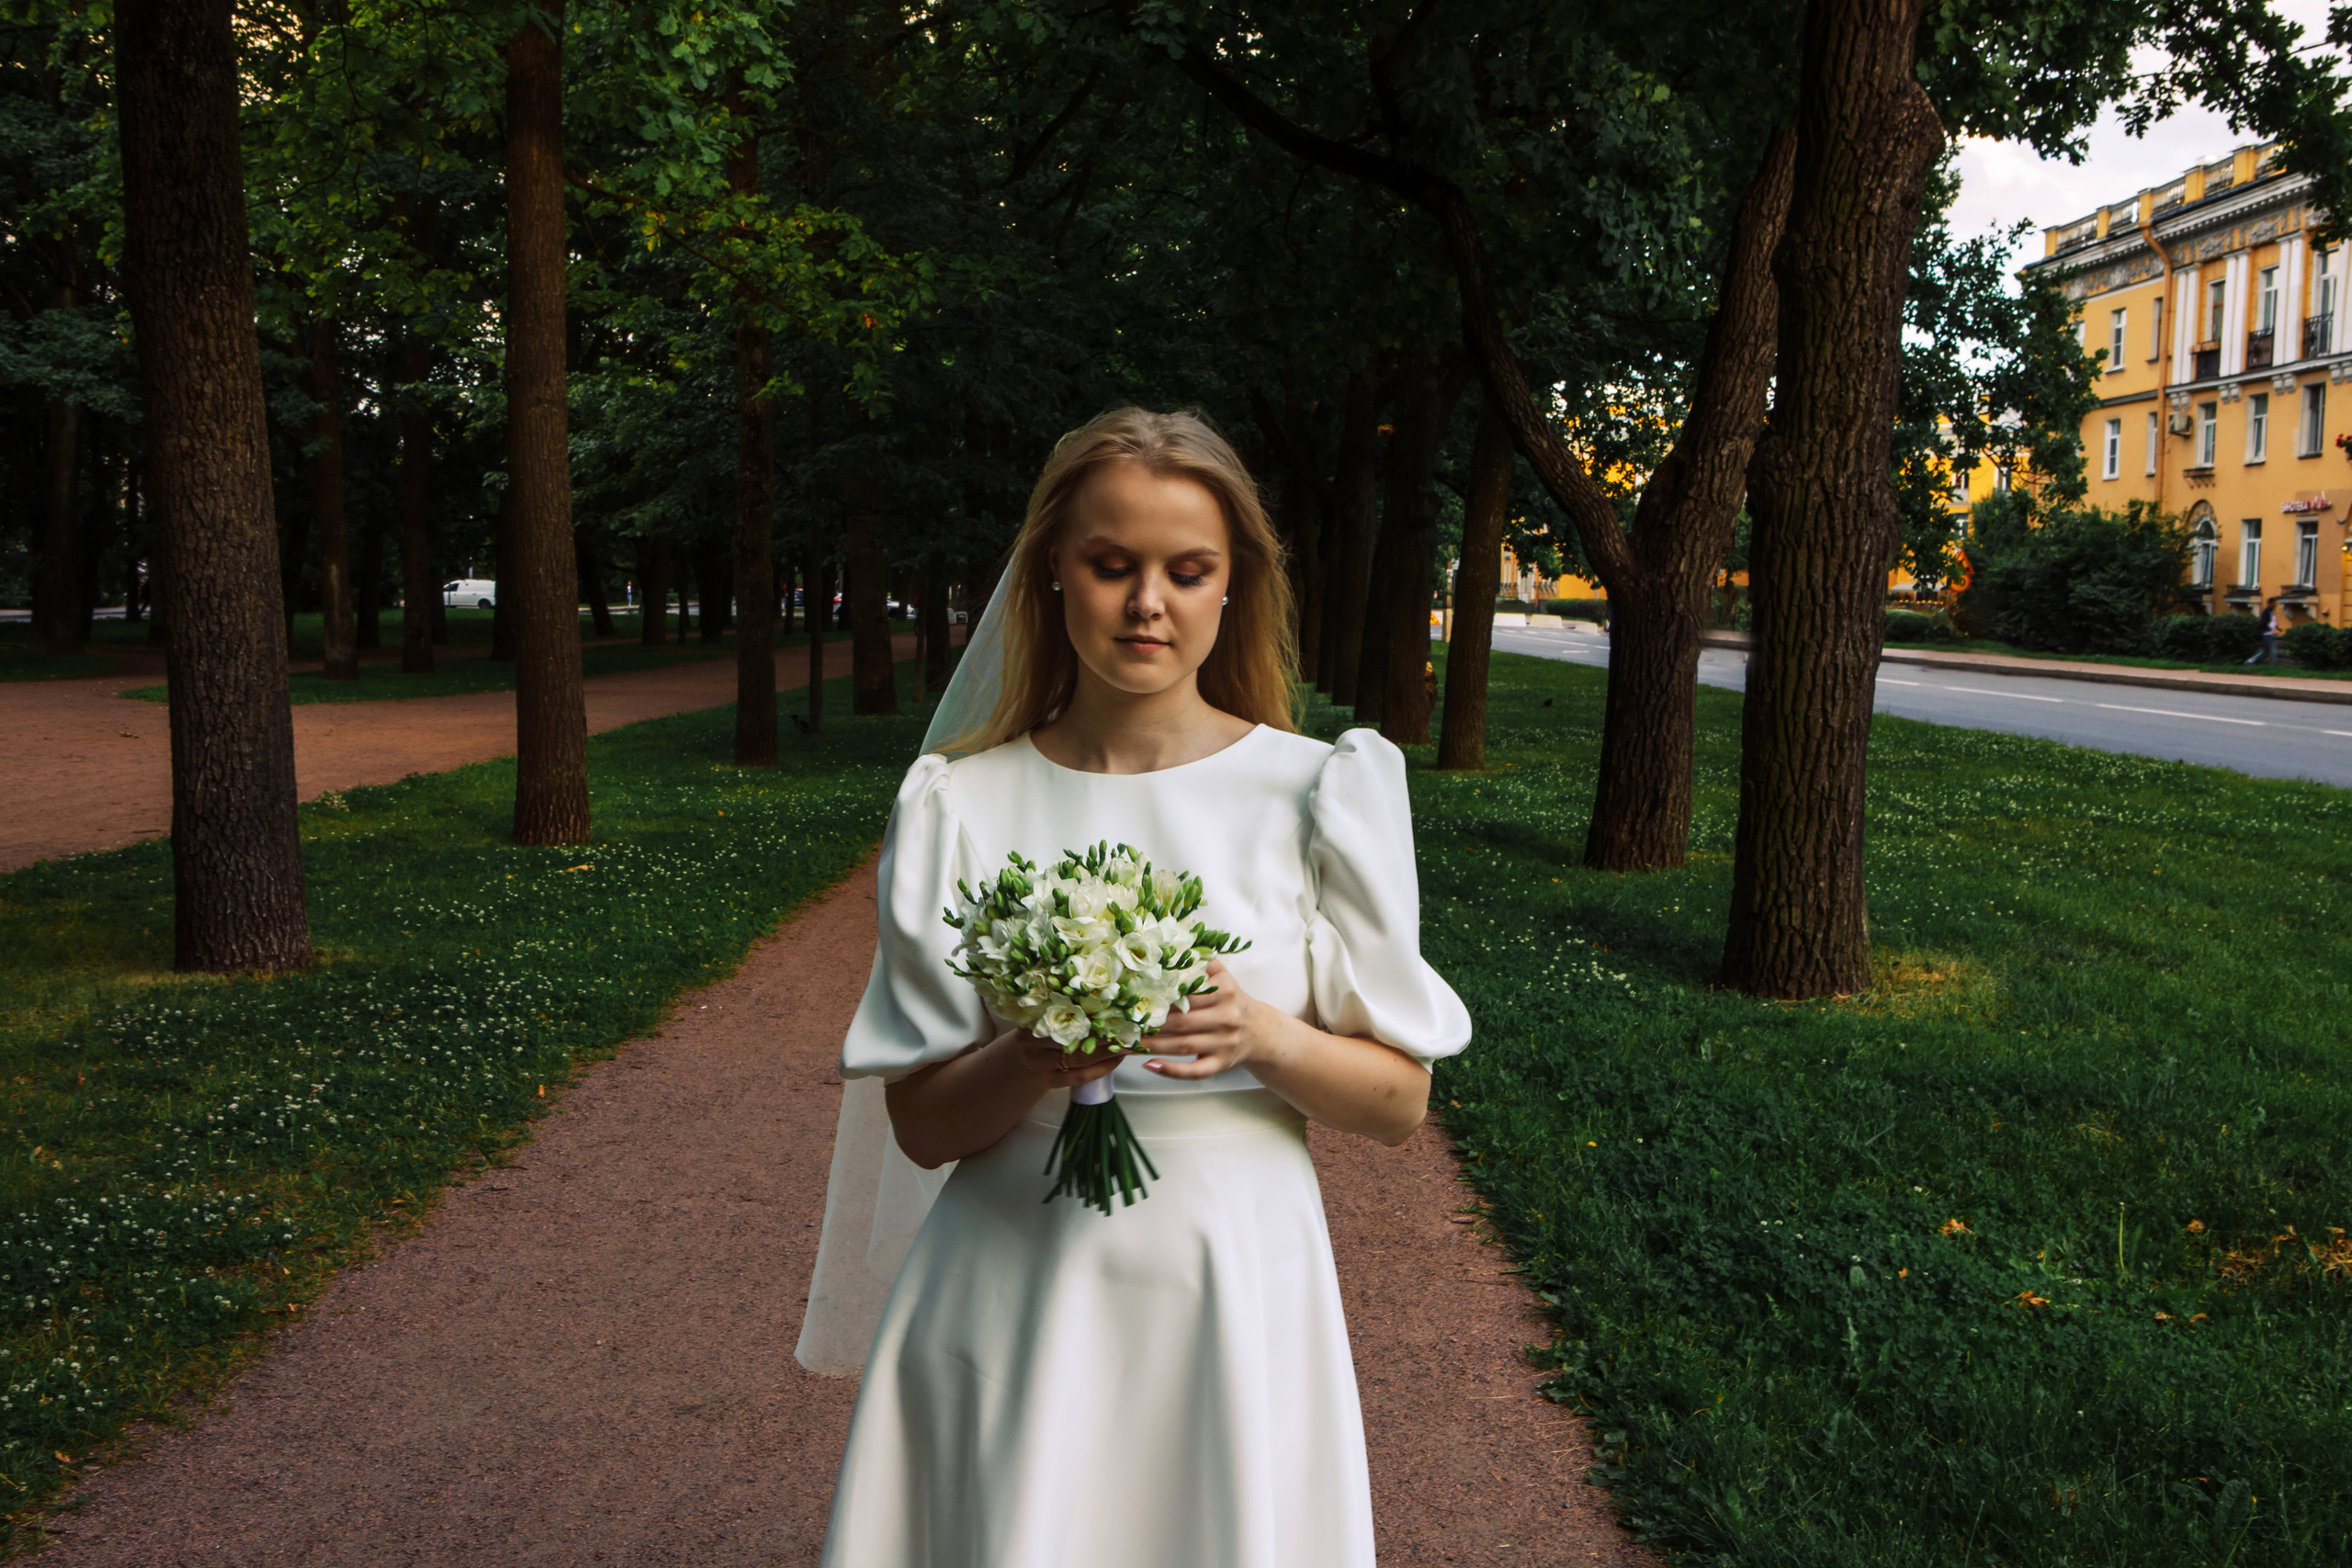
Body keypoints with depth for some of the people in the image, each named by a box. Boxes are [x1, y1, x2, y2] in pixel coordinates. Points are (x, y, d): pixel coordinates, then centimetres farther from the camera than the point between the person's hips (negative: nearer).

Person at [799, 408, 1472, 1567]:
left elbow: (1399, 1102, -1)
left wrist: (1262, 1038, -19)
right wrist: (1037, 1057, -20)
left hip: (1230, 1293, 0)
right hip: (1008, 1301, 1)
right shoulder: (962, 804, -2)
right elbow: (922, 1124, -1)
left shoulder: (1317, 793, -4)